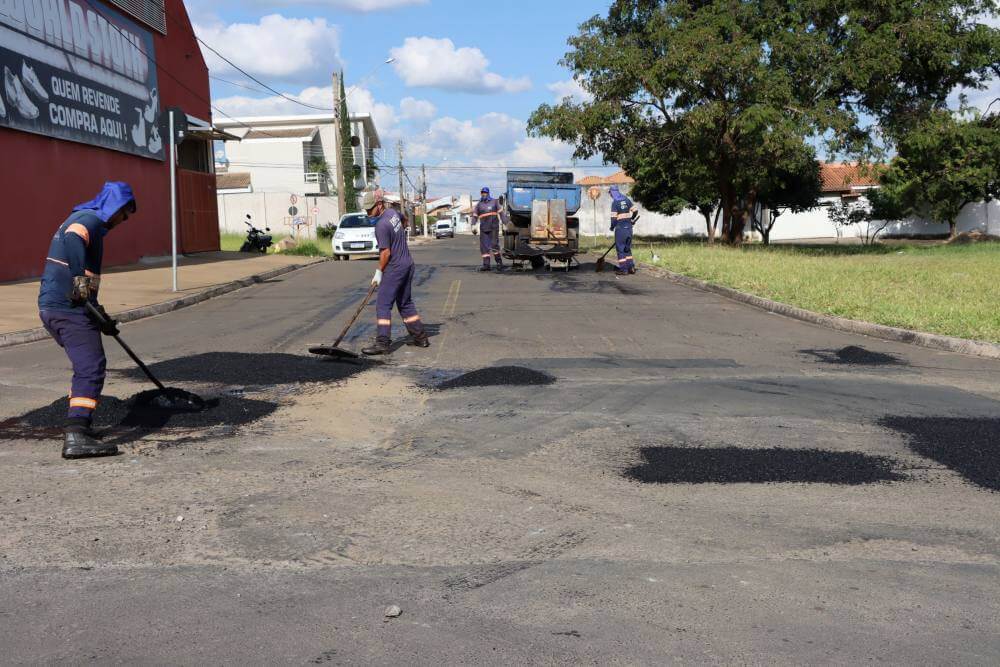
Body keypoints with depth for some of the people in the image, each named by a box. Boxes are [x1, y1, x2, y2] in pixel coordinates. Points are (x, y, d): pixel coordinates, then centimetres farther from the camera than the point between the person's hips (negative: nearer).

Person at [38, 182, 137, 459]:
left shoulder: (85, 220, 26)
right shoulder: (89, 219, -6)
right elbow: (72, 240, -32)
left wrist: (101, 317, 34)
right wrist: (79, 278, -42)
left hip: (52, 307, 10)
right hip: (68, 308, -10)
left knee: (87, 365, 22)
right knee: (91, 367, -15)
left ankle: (78, 422, 29)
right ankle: (76, 436, -24)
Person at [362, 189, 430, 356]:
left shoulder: (381, 225, -20)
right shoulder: (393, 212, 6)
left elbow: (385, 252, -20)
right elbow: (403, 219, 30)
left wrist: (379, 272, -9)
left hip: (394, 268, -9)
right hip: (408, 264, 9)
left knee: (383, 305, -8)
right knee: (405, 303, 17)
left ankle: (382, 343, -14)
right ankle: (420, 337, 21)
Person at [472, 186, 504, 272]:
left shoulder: (494, 202, 6)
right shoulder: (478, 204, 11)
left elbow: (501, 212, 7)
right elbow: (475, 216, 11)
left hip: (493, 227, -3)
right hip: (483, 228, 3)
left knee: (494, 245, -12)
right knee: (484, 246, -2)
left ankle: (499, 263, -3)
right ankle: (486, 264, 1)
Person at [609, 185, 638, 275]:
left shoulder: (615, 202, -11)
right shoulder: (627, 200, 7)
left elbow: (614, 217, -15)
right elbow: (635, 210, 9)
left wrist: (612, 226, 1)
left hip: (620, 227, -6)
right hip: (629, 226, 6)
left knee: (620, 248, 0)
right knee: (627, 247, 16)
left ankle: (623, 269, 0)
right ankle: (631, 267, 15)